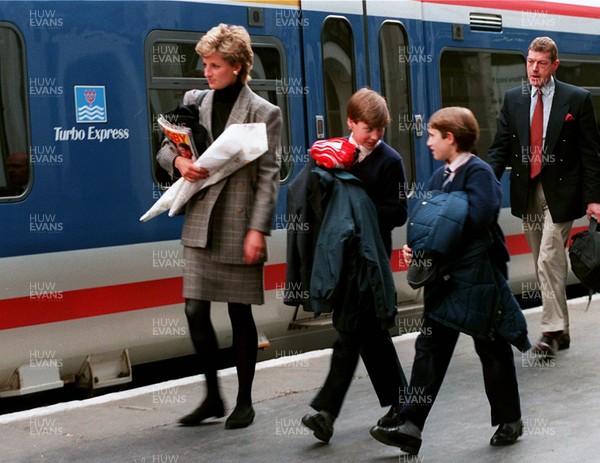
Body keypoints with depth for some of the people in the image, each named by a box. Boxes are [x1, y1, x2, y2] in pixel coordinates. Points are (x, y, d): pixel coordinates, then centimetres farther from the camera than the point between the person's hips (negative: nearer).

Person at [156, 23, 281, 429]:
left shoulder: (263, 113, -4)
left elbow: (269, 176, -7)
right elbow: (166, 148, 17)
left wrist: (257, 230, -14)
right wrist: (179, 161, -7)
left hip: (239, 228, -4)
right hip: (200, 225, 4)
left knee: (240, 314, 5)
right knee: (196, 312, 3)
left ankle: (244, 402, 20)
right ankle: (213, 398, 20)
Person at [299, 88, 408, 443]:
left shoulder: (390, 161, -4)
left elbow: (398, 213, -8)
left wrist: (361, 210, -19)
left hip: (371, 255, -5)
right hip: (340, 253, 5)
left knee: (351, 330, -9)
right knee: (370, 331, 12)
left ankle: (327, 410, -11)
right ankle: (399, 399, 25)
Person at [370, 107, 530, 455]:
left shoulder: (478, 172, -12)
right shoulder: (439, 177, 11)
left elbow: (479, 217, -26)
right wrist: (415, 245, -5)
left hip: (478, 278, -7)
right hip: (444, 277, 7)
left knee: (492, 350, 7)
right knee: (430, 348, 2)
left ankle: (509, 421, 25)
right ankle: (411, 427, 2)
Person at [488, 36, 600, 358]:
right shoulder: (513, 99, 8)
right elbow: (500, 147, 6)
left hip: (559, 193, -4)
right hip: (527, 193, 4)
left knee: (549, 260, -14)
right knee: (546, 263, 10)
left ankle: (552, 331, -9)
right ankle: (560, 330, 19)